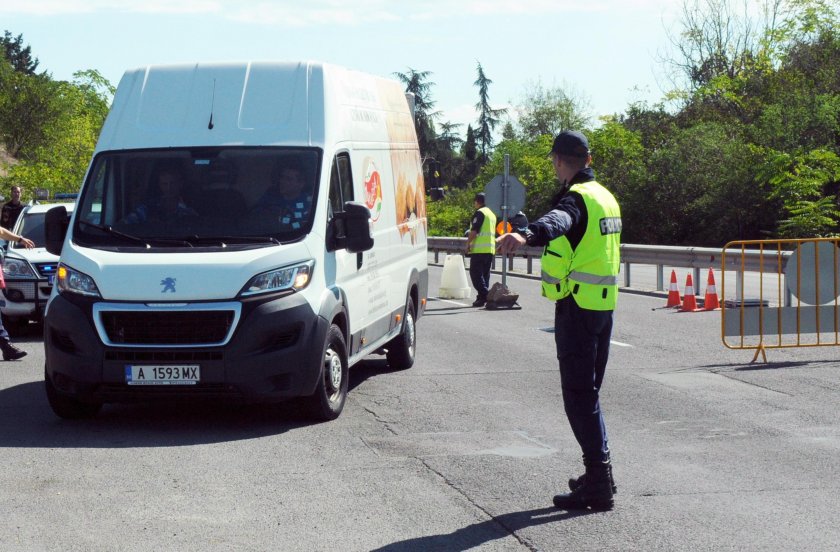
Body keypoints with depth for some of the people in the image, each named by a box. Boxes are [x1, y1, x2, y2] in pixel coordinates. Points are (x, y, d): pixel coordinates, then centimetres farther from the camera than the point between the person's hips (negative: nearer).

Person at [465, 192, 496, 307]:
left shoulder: (479, 213, -9)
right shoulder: (491, 214, 19)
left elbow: (474, 231, -17)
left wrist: (468, 244, -7)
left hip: (479, 249, -8)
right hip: (490, 249, 8)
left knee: (475, 273, -7)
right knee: (485, 274, 12)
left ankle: (484, 294, -19)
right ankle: (483, 297, 12)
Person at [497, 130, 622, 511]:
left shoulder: (575, 198, -14)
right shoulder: (605, 197, 16)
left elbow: (558, 221, -39)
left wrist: (527, 235, -59)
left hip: (577, 306, -9)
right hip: (603, 304, 9)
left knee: (578, 394, -7)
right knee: (589, 391, 18)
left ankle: (598, 485, -10)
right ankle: (598, 474, 25)